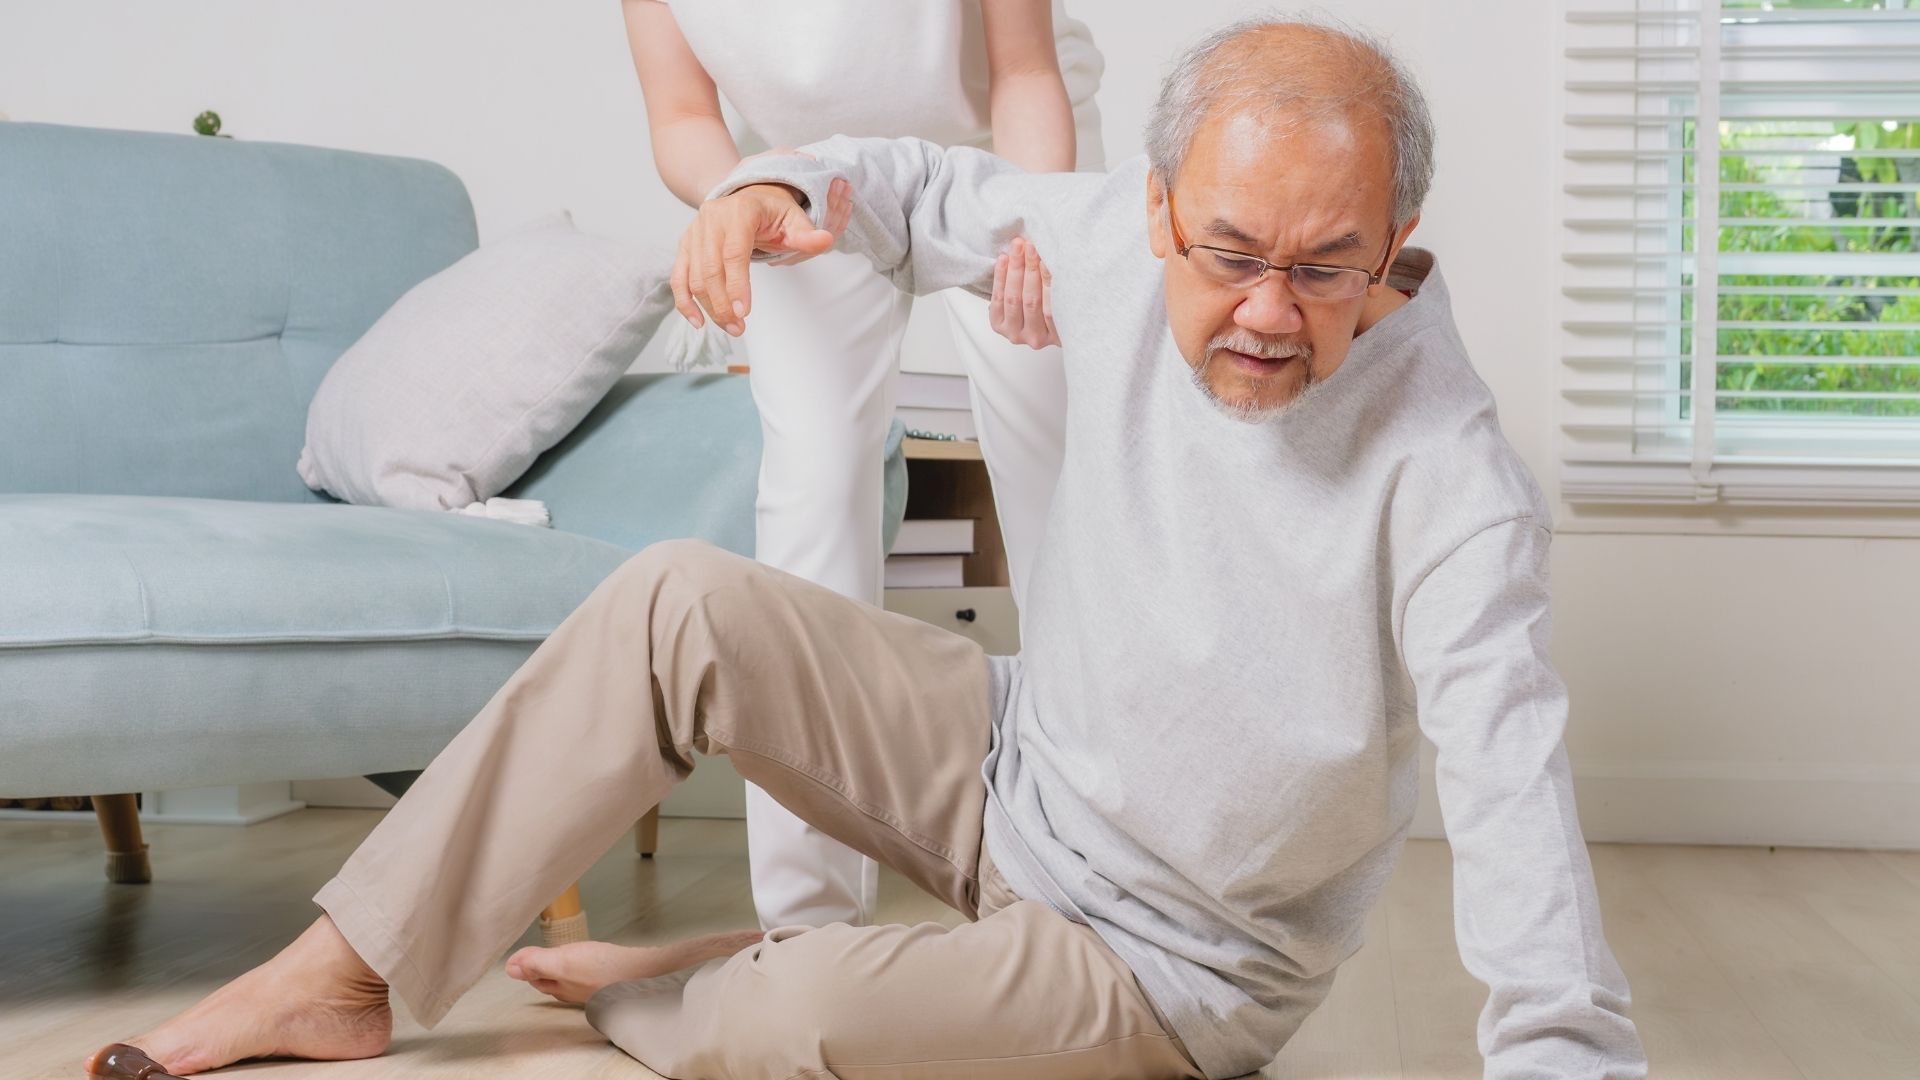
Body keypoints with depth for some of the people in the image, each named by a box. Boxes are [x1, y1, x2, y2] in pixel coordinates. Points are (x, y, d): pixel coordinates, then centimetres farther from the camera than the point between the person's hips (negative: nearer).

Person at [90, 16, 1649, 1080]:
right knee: (680, 602, -9)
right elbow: (937, 193, 6)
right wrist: (775, 190, -14)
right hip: (1013, 756, 6)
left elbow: (1512, 789, -38)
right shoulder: (1129, 240, -13)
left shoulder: (1448, 482, -31)